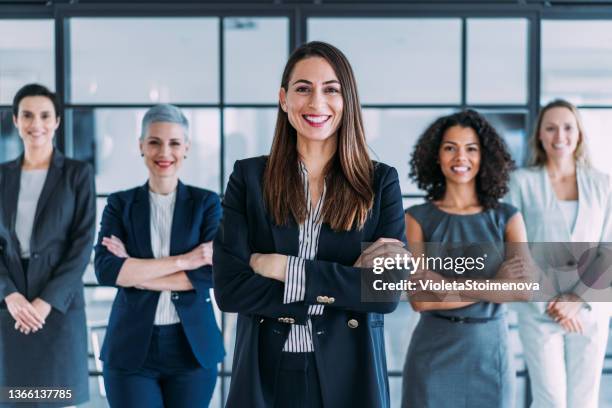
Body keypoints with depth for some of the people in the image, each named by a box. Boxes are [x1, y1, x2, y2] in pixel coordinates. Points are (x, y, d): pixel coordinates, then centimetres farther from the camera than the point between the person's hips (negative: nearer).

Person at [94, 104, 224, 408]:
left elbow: (211, 274, -10)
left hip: (192, 347, 0)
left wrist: (133, 272, -12)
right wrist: (183, 260, -15)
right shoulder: (120, 204, 4)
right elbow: (105, 270, -11)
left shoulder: (206, 203, 3)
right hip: (131, 348, 0)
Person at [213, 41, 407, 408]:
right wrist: (344, 284, -15)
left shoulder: (380, 182, -1)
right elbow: (229, 289, -10)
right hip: (267, 377, 0)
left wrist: (284, 268, -15)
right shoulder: (249, 177, -1)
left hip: (349, 377, 0)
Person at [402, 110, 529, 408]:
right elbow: (419, 298, -11)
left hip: (489, 350, 1)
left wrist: (446, 284, -16)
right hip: (433, 351, -1)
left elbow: (524, 288, -12)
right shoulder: (418, 218, -1)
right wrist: (493, 285, -13)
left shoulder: (506, 218, 2)